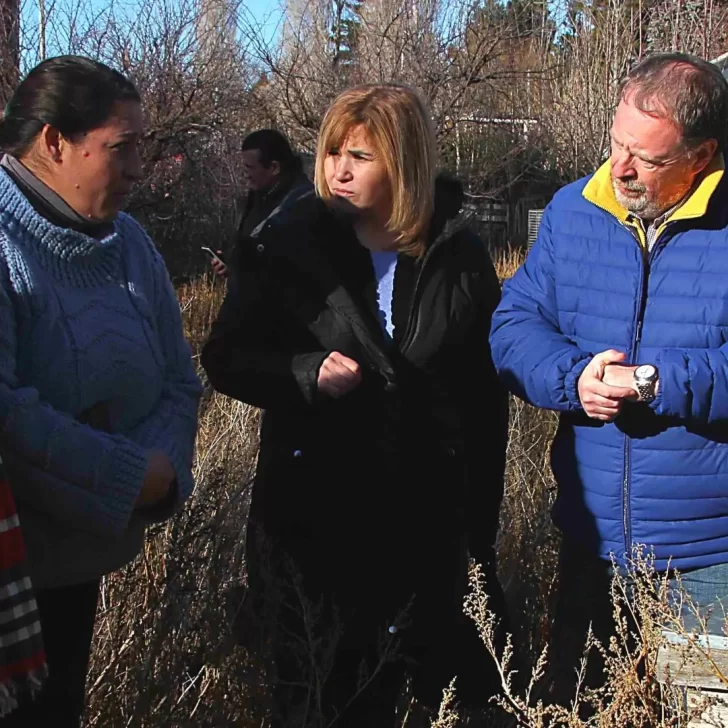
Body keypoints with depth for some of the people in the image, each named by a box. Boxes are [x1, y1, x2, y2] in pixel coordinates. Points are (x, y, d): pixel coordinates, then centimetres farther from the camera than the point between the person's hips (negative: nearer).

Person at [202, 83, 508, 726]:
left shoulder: (459, 257, 0)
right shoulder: (293, 250, -3)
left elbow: (487, 396, 4)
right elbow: (227, 357, 1)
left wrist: (481, 521, 4)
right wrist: (308, 374, -18)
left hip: (430, 518, 1)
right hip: (317, 517, -1)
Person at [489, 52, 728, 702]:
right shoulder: (573, 211, 3)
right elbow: (514, 321, 0)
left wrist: (658, 384, -24)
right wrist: (574, 378, -17)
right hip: (593, 544, 4)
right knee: (575, 703, 20)